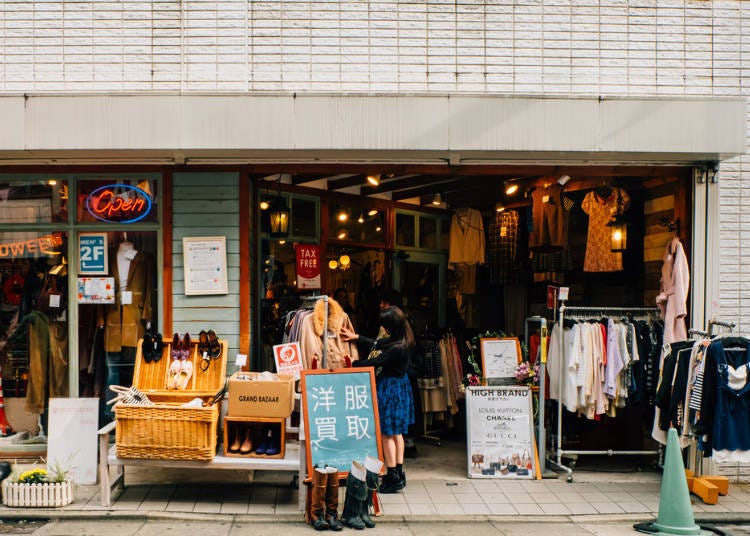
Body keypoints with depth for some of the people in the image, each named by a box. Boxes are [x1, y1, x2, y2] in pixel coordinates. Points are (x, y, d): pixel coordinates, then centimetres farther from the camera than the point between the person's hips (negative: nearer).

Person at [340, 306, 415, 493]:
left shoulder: (397, 348, -27)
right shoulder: (402, 340, 3)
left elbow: (375, 363, -21)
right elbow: (374, 345, 18)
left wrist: (351, 365, -11)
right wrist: (356, 337, 18)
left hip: (389, 390, -10)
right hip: (398, 387, 10)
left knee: (387, 433, 0)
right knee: (396, 432, 15)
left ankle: (393, 476, 6)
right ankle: (398, 473, 22)